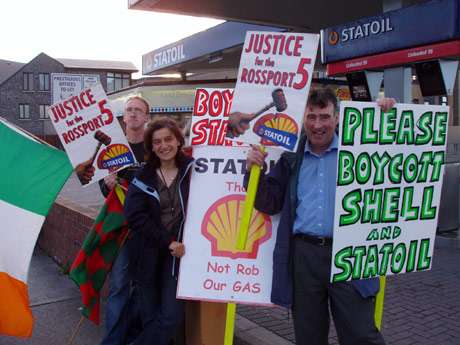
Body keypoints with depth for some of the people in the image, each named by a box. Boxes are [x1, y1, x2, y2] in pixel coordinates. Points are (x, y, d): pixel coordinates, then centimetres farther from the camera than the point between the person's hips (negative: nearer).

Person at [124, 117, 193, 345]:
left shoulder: (192, 169, -1)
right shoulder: (143, 177, 3)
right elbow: (135, 215, -7)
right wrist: (167, 241, -14)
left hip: (179, 253, -1)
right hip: (149, 254, 2)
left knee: (171, 316, -7)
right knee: (150, 318, 6)